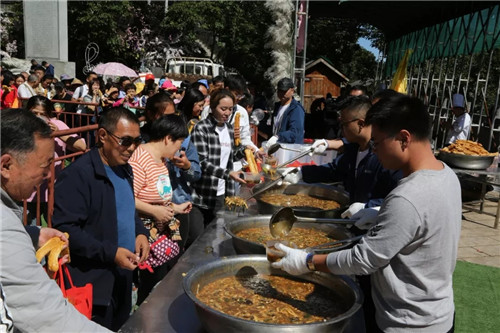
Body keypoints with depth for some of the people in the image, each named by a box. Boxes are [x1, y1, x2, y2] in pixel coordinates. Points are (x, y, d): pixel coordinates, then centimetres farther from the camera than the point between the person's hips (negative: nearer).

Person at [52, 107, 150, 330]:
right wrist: (110, 253, -24)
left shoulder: (124, 169, 7)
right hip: (93, 286, -8)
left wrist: (140, 232, 0)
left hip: (123, 277, 8)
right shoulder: (78, 174, -20)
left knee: (122, 328, 24)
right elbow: (64, 229, -23)